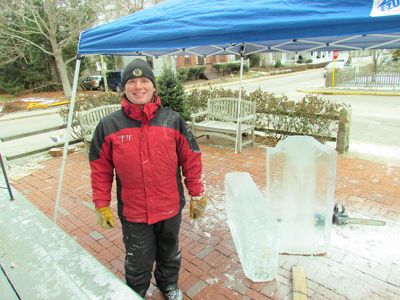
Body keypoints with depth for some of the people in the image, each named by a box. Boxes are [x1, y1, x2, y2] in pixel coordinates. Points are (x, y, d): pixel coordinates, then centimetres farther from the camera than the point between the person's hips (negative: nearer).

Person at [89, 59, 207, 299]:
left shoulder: (173, 120, -6)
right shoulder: (109, 126, -7)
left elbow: (191, 160, -2)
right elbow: (100, 169, 0)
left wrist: (197, 196, 0)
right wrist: (102, 205, 2)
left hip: (171, 208, 2)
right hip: (133, 211, -1)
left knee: (170, 253, 25)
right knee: (138, 263, 16)